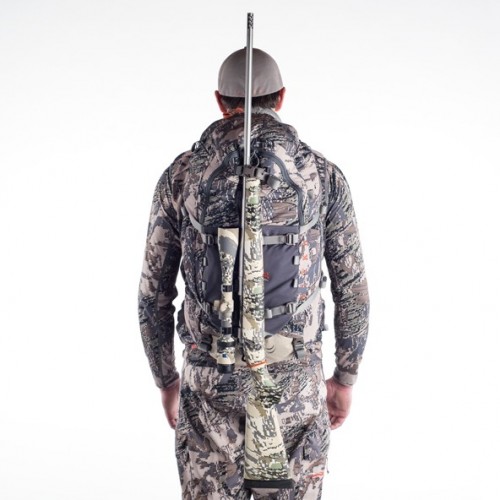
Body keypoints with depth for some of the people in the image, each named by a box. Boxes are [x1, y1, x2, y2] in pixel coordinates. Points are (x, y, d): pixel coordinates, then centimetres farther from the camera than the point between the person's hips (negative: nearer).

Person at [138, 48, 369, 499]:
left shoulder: (180, 175, -2)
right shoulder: (323, 174, -3)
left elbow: (153, 295, 2)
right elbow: (353, 291, 0)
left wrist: (166, 380, 15)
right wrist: (345, 379, 14)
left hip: (213, 379, 1)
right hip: (294, 380, 0)